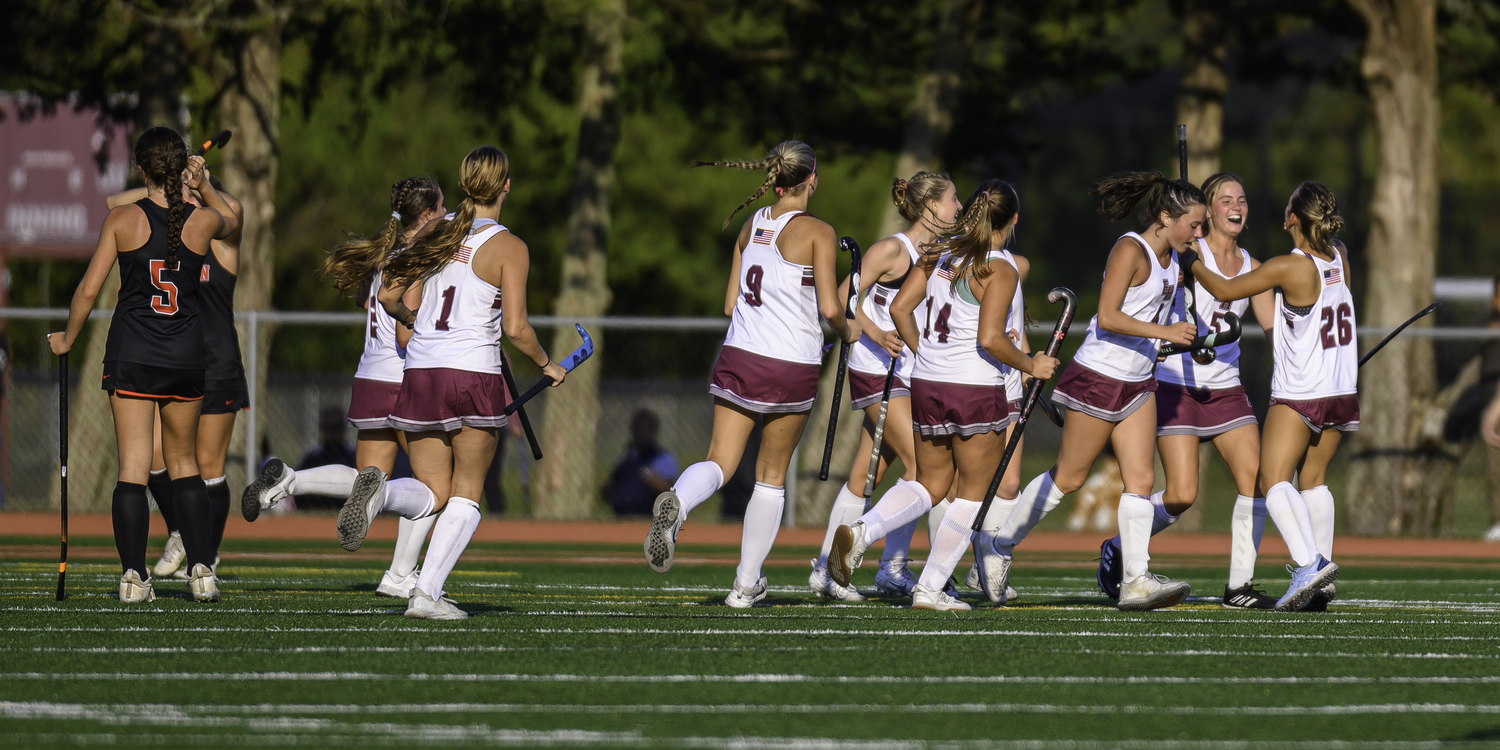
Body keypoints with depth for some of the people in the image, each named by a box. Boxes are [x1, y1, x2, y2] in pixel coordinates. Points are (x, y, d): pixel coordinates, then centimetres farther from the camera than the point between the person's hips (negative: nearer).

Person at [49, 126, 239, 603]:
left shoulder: (123, 220, -7)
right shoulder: (203, 221, -3)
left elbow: (89, 290, -4)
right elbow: (233, 222, 24)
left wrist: (67, 339, 10)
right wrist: (204, 187, 20)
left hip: (131, 354, -2)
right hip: (187, 357, 2)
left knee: (133, 468, -1)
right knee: (184, 463, 15)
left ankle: (133, 575, -9)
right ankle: (201, 570, 6)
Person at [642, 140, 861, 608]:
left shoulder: (751, 226, 9)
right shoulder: (817, 232, -8)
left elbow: (730, 304, 12)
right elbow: (830, 309, -13)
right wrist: (846, 332, 7)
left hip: (740, 357, 3)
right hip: (793, 365, -3)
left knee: (719, 463, 0)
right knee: (771, 475, 11)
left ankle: (677, 503, -35)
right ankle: (746, 583, 17)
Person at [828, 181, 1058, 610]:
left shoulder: (940, 253, 6)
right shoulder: (999, 269, -14)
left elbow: (900, 308, 6)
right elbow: (990, 338, -22)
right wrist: (1031, 366, -8)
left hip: (926, 382, 7)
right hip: (977, 389, -7)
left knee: (931, 484, 18)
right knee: (973, 494, 8)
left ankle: (860, 532, -5)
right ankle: (930, 589, 6)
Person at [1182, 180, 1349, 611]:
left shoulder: (1288, 267, -17)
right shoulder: (1339, 258, 1)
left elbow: (1225, 290, -9)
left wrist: (1192, 264, 7)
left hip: (1298, 394, -7)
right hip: (1341, 392, 7)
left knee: (1275, 480, -8)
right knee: (1313, 479, 17)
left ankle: (1309, 561, -31)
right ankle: (1321, 586, 12)